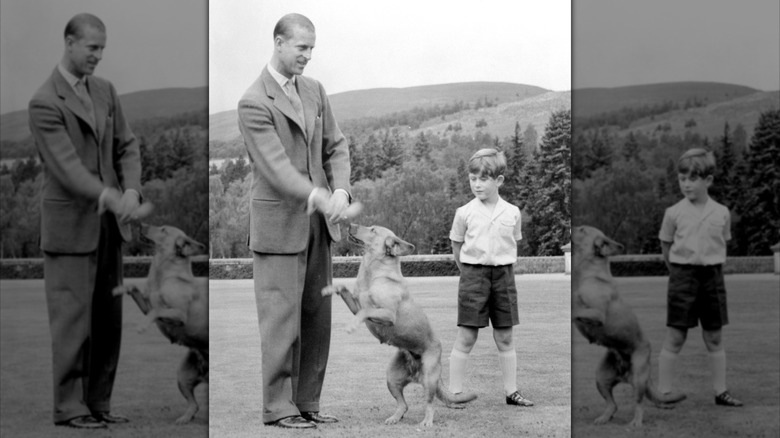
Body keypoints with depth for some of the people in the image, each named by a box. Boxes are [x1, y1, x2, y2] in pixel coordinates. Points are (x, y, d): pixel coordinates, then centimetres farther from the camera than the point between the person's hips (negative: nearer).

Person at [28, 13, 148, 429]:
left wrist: (131, 190, -12)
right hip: (70, 226, -7)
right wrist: (107, 197, -35)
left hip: (108, 223, 7)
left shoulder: (105, 91, 10)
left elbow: (126, 146, 7)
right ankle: (69, 407, 6)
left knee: (109, 319, 8)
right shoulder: (45, 103, -12)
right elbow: (66, 165, -21)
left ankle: (98, 402, 16)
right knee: (73, 318, -2)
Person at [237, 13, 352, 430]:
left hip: (316, 222, 7)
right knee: (282, 317, -3)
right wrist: (316, 196, -35)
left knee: (317, 316, 8)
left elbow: (335, 146, 7)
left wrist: (340, 191, -11)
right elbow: (275, 165, -22)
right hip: (278, 223, -7)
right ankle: (277, 407, 5)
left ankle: (307, 403, 16)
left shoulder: (314, 90, 10)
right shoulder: (254, 103, -13)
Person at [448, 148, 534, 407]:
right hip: (473, 273, -2)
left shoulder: (512, 212, 2)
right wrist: (469, 274, 8)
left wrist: (506, 273, 8)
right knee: (466, 339, -2)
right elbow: (456, 246, 7)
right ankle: (454, 393, 3)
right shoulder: (465, 213, -4)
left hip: (503, 275, 2)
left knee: (505, 338, 8)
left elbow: (513, 245, 13)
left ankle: (511, 392, 16)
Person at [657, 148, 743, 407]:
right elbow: (666, 247, 6)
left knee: (715, 339, 9)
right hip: (682, 275, -2)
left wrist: (711, 269, 9)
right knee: (674, 339, -2)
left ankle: (720, 392, 17)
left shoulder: (721, 213, 1)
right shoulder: (674, 213, -4)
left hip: (712, 276, 2)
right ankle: (663, 393, 3)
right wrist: (679, 273, 9)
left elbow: (722, 244, 13)